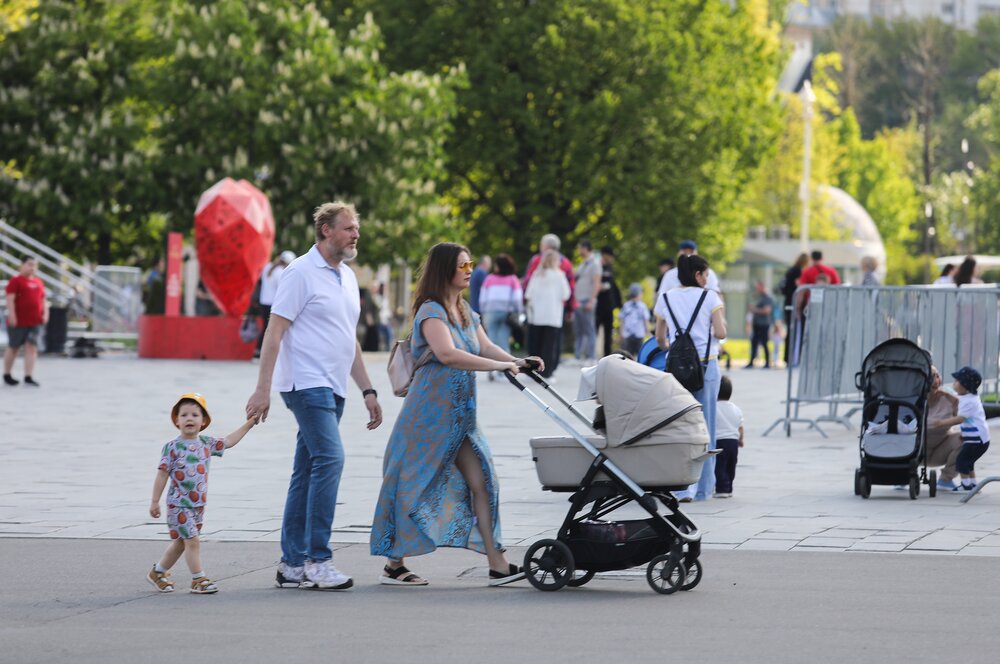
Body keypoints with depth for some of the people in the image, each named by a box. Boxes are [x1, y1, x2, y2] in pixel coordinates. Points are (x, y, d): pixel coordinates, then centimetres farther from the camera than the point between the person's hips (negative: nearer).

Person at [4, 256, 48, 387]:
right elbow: (10, 299, -13)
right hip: (18, 322, -5)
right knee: (13, 347, 7)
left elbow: (43, 299, 20)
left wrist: (45, 313, 7)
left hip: (35, 322, 5)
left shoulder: (38, 282, 14)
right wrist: (12, 315, -21)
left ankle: (29, 377, -7)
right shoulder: (16, 280, -7)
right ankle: (7, 375, 21)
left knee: (32, 347, -5)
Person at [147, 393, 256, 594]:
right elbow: (162, 474, -8)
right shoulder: (172, 447, -11)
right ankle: (199, 579, -5)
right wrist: (155, 502, -8)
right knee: (192, 540, -10)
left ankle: (158, 573, 30)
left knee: (181, 542, 15)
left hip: (198, 503, 6)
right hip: (179, 504, -6)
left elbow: (228, 441, 16)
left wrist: (248, 424, 13)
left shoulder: (206, 443, 4)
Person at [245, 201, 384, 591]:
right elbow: (275, 331, -13)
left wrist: (367, 390, 21)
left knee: (308, 473, 9)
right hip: (307, 384, -9)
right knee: (330, 459, -19)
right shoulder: (302, 273, -8)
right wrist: (263, 388, -19)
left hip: (332, 389, 9)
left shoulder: (347, 277, 18)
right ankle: (317, 560, -18)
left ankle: (293, 565, 11)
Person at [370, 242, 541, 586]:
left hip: (460, 415, 8)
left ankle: (497, 564, -1)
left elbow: (485, 346, 10)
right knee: (416, 488, -1)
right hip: (430, 414, -8)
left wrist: (517, 361, -10)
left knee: (480, 481, 1)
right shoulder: (431, 312, -13)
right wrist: (497, 365, -30)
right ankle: (393, 566, 9)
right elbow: (447, 354, -27)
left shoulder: (466, 313, 15)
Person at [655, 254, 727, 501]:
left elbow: (660, 338, 11)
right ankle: (703, 488, 14)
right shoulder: (710, 297, -1)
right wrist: (721, 314, 13)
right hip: (706, 364, -2)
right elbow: (720, 333, -6)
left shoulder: (666, 299, 8)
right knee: (705, 426, 8)